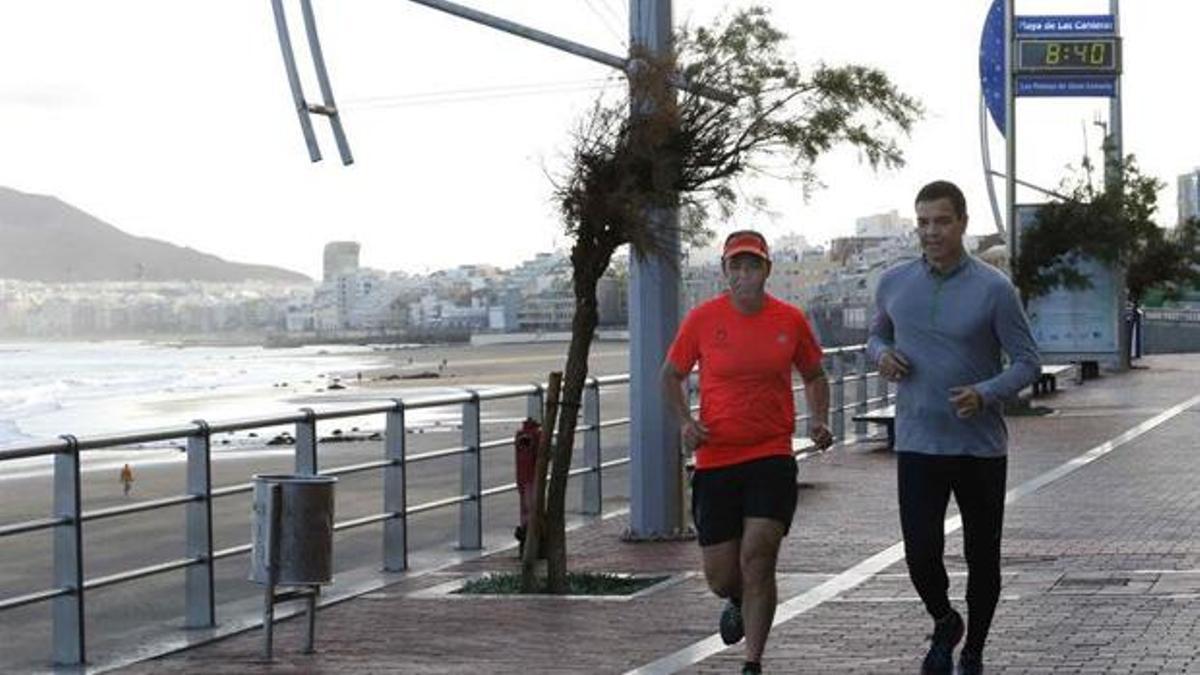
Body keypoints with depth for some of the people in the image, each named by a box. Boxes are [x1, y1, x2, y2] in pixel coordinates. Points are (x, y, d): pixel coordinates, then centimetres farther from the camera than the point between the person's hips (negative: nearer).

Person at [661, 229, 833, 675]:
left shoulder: (790, 320, 1)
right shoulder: (703, 319, -2)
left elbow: (814, 375, 18)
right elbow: (671, 375, 11)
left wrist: (819, 420, 1)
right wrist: (684, 421, -6)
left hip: (772, 458, -1)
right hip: (715, 459, 1)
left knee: (756, 561, -14)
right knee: (720, 578, 5)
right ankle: (738, 601, 43)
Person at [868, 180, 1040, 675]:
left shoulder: (994, 289, -8)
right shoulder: (894, 283, 3)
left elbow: (1027, 362, -5)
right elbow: (877, 334, 21)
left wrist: (985, 394, -23)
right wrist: (882, 354, -3)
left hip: (980, 445, -1)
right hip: (918, 444, 2)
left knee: (982, 557, 8)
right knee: (920, 555, -9)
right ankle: (944, 625, 22)